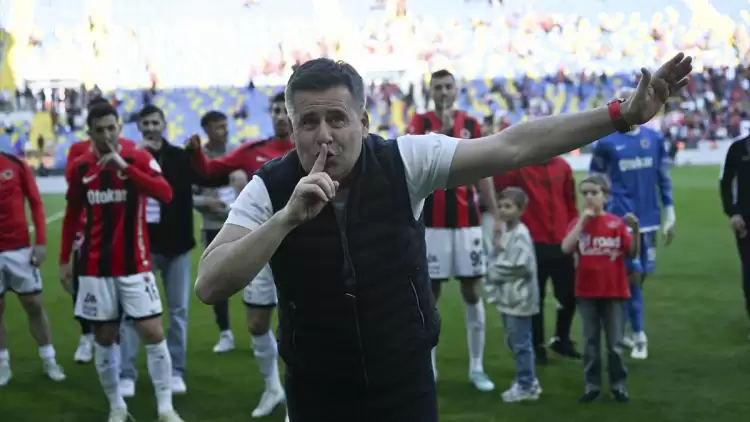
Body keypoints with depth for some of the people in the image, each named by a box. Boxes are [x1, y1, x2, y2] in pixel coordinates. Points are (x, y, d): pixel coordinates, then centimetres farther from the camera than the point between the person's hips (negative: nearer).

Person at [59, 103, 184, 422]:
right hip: (95, 269, 2)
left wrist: (124, 167, -30)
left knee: (153, 334, -6)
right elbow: (72, 216, 13)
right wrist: (64, 260, 10)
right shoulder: (80, 167, 3)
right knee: (104, 338, 8)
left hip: (135, 266, -2)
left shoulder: (139, 158, -6)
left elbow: (165, 194, -24)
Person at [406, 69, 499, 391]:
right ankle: (427, 368, 13)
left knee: (472, 293, 4)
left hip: (467, 221, 2)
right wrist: (443, 130, -27)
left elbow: (482, 173, 10)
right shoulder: (420, 122, -1)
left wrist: (496, 215, 5)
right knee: (429, 294, 4)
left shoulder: (472, 125, 7)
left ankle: (477, 367, 12)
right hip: (431, 222, -2)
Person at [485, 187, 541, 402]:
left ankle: (526, 385, 8)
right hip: (506, 297, 9)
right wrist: (493, 285, 2)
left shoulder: (521, 234, -15)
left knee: (521, 343, -2)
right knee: (513, 342, 16)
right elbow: (495, 261, 16)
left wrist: (495, 270, -11)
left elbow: (522, 266, -22)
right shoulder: (503, 232, 11)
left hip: (519, 298, -9)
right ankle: (527, 381, 27)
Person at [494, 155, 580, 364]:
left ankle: (561, 340, 31)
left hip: (562, 243, 4)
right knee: (536, 297, 5)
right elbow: (493, 183, -16)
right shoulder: (518, 166, -5)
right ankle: (537, 346, 20)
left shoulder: (562, 166, 6)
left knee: (569, 295, 9)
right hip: (534, 245, -4)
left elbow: (570, 204, 12)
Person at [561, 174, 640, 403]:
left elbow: (632, 253, -7)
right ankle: (592, 385, 16)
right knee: (590, 343, 8)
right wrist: (583, 220, -20)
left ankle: (619, 385, 16)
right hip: (587, 293, 2)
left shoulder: (617, 223, -3)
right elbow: (566, 248, -17)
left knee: (615, 344, 6)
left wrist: (635, 230, -22)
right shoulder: (578, 223, 1)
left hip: (614, 292, -1)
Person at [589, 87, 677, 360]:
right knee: (632, 276, -7)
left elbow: (664, 179, 11)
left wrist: (669, 216, 9)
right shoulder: (606, 142, -4)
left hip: (649, 219, 4)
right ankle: (638, 337, 1)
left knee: (641, 275, 10)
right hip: (621, 220, -4)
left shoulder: (655, 139, 5)